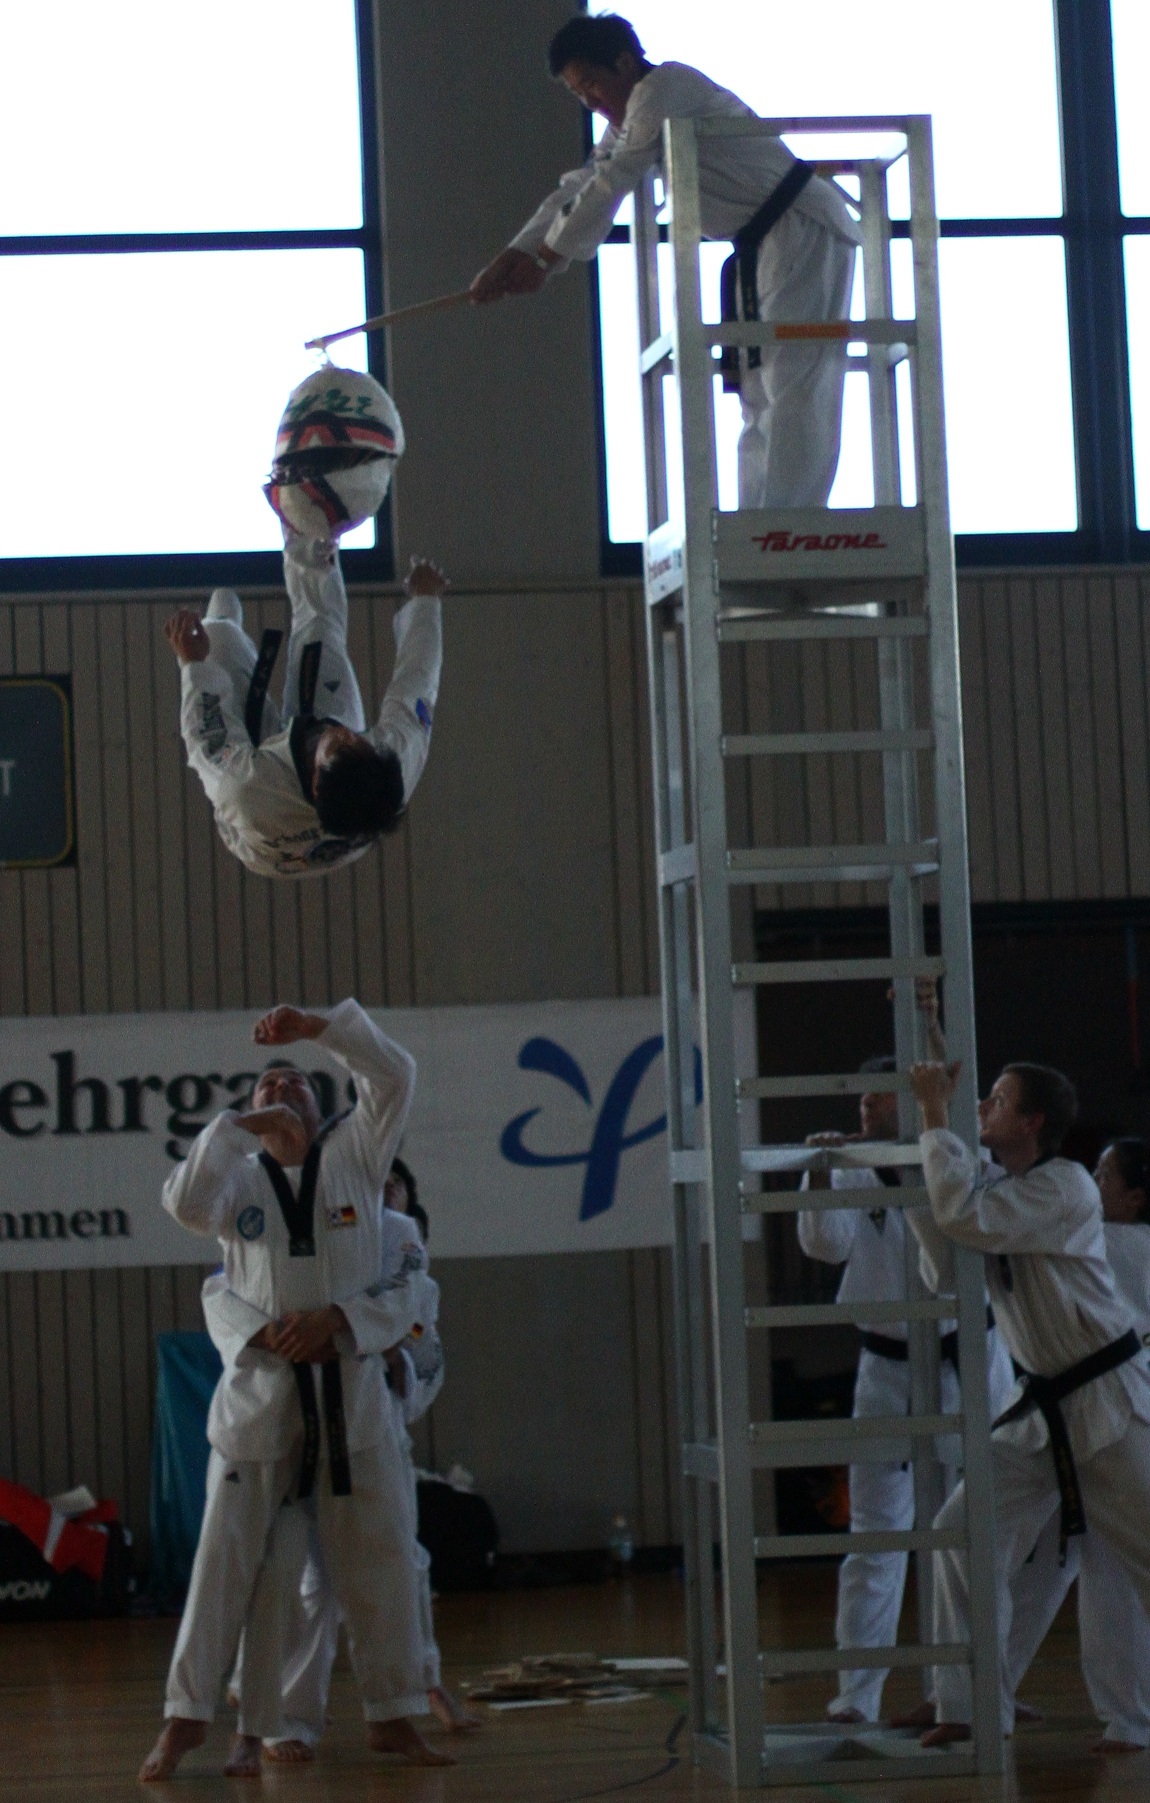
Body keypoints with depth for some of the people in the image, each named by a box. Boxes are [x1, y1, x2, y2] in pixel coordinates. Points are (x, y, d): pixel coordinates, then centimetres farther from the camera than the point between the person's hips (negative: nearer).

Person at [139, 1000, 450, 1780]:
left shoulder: (353, 1154, 7)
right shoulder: (240, 1177, 6)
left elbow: (395, 1075, -5)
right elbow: (187, 1201, -15)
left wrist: (319, 1027, -15)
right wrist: (239, 1126, -16)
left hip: (352, 1388, 1)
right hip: (261, 1389, -1)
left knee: (380, 1556, 5)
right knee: (228, 1558, 1)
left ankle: (394, 1715, 16)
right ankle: (187, 1716, 5)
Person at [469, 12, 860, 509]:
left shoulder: (665, 87, -14)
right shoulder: (627, 122, 16)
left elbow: (611, 184, -16)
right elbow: (578, 189, 14)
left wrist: (544, 259, -9)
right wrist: (509, 258, 2)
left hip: (806, 230, -11)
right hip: (763, 244, 11)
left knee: (794, 389, -17)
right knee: (759, 394, 8)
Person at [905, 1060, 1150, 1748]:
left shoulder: (1065, 1188, -19)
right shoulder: (993, 1184, 6)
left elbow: (968, 1218, -33)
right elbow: (947, 1274, 1)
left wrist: (937, 1118, -24)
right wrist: (923, 1183, -7)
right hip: (1044, 1407, 7)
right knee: (966, 1535, -2)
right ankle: (971, 1708, 4)